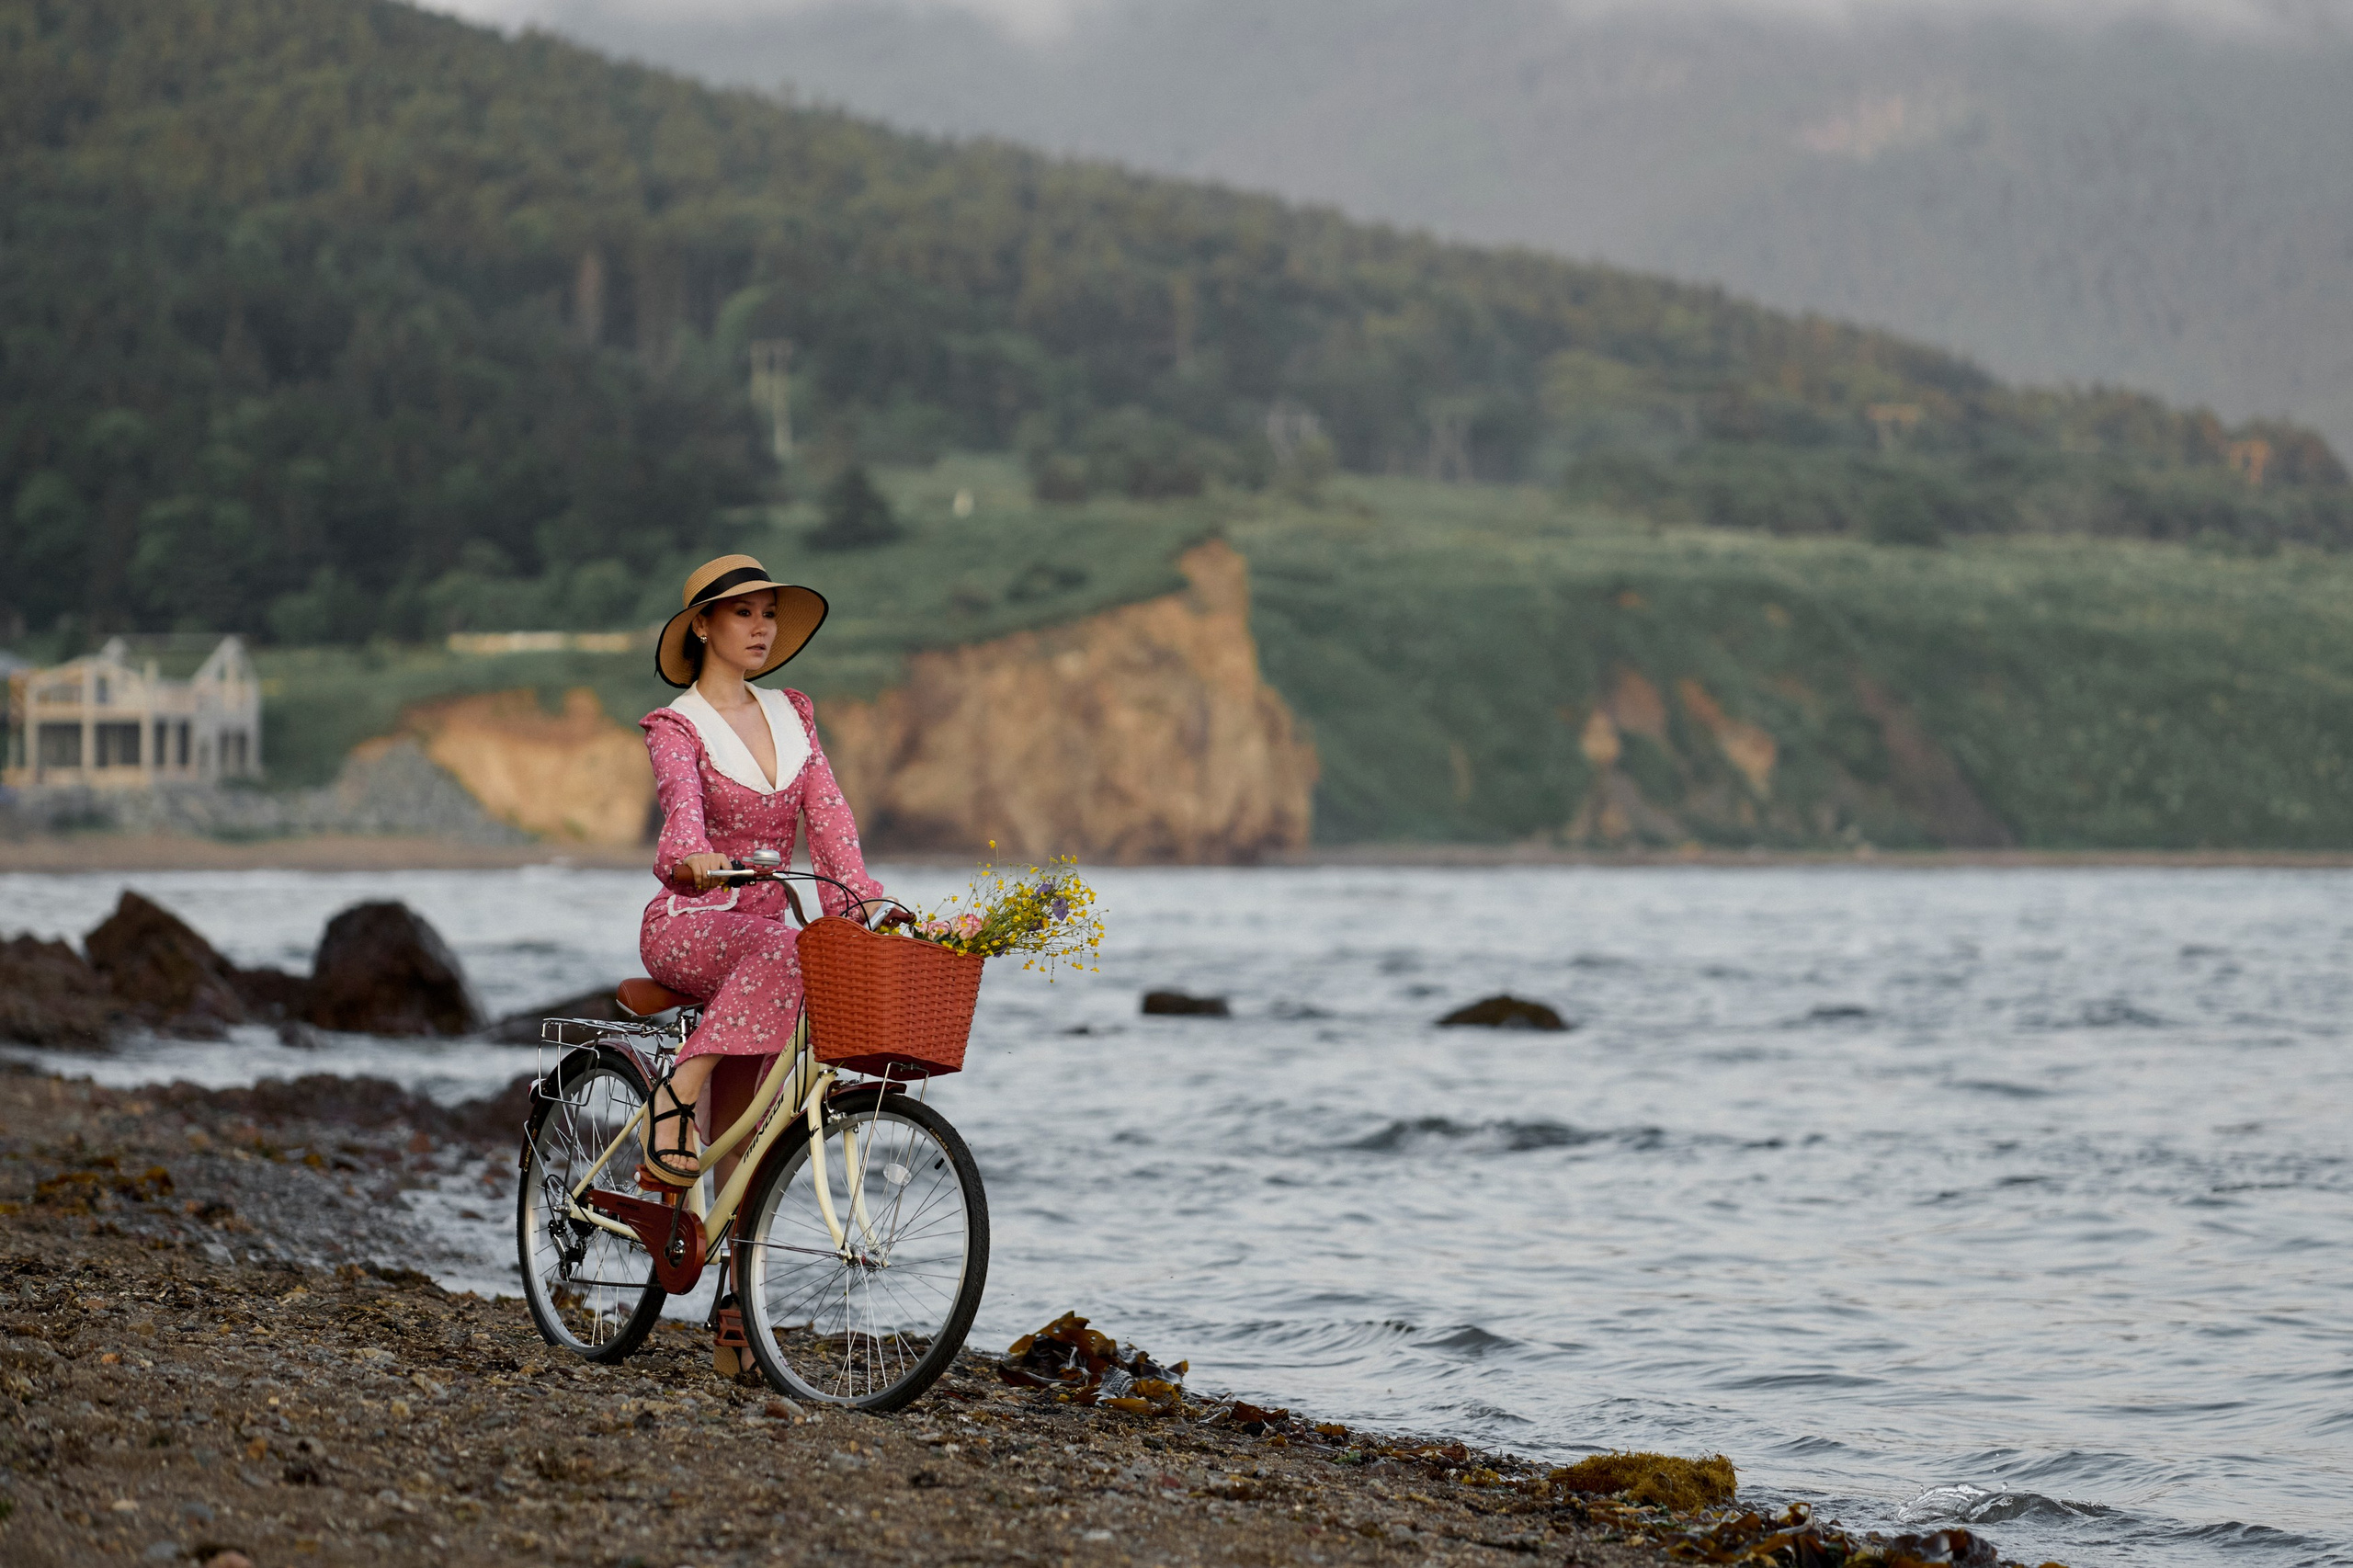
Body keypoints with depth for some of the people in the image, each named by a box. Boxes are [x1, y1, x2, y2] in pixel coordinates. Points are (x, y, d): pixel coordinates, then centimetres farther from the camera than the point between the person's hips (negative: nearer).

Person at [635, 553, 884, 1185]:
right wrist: (695, 853, -50)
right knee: (785, 951, -37)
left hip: (762, 918, 6)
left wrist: (859, 896, -16)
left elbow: (826, 810, 0)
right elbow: (681, 795, -27)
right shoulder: (677, 726, -5)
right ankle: (676, 1098, -33)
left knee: (741, 1131, -2)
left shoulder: (790, 713, 13)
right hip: (686, 924, -6)